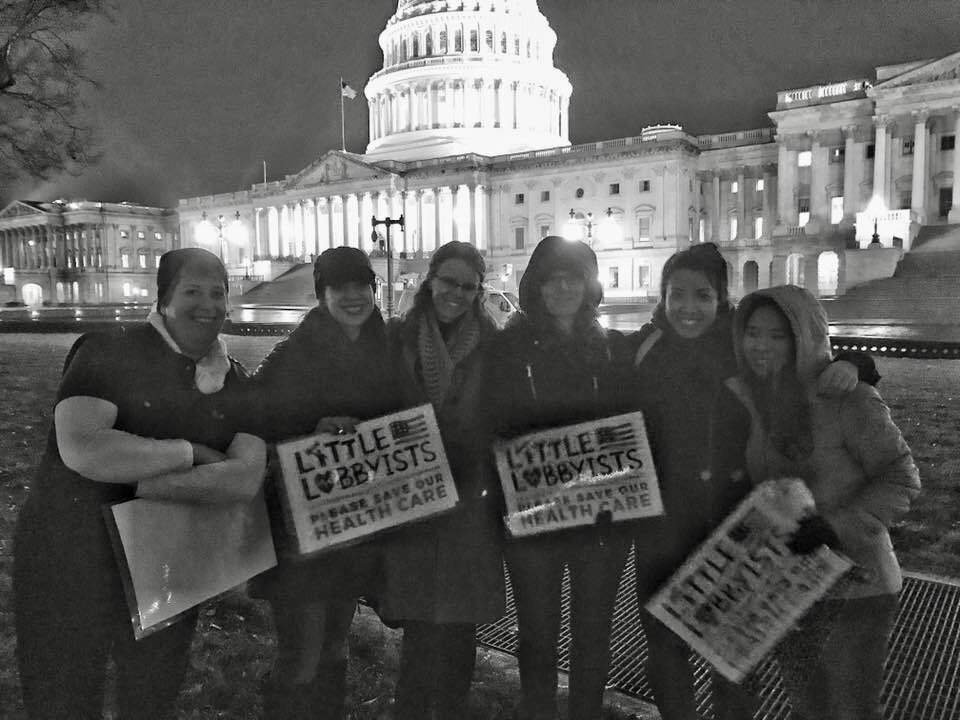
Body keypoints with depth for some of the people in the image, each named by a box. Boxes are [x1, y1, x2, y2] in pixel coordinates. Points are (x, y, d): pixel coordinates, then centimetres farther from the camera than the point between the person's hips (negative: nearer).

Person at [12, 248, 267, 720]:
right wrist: (191, 452, -20)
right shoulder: (109, 353, -11)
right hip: (71, 569, -4)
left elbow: (247, 480, -13)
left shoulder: (236, 386, 1)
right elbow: (82, 449, -27)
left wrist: (147, 486, -24)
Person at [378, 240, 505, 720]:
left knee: (459, 630, 9)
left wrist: (503, 492, 0)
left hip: (470, 504, 1)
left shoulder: (492, 346, 3)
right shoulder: (397, 338, 3)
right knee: (420, 628, 2)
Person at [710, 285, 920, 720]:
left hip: (854, 588, -5)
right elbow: (731, 474, 10)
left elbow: (902, 479, -13)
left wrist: (835, 526, -23)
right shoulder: (746, 398, 1)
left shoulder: (845, 398, -17)